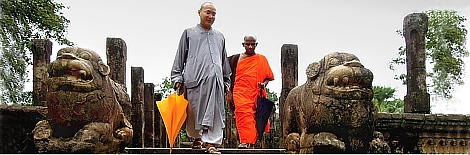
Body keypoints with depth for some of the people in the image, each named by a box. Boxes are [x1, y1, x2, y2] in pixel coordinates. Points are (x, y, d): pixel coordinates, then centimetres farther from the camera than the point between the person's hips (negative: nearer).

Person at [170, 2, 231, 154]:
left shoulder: (220, 37, 23)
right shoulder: (189, 33, 14)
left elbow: (224, 61, 26)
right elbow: (180, 58, 10)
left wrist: (227, 81, 19)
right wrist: (177, 78, 1)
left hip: (215, 79, 2)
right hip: (194, 79, -2)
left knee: (215, 112, -8)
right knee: (194, 112, 3)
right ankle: (197, 137, 26)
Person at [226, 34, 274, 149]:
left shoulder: (261, 59, 14)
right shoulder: (236, 59, 13)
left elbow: (268, 77, 17)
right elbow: (231, 77, 17)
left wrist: (264, 84, -4)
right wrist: (229, 93, 12)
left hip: (256, 93, 2)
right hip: (240, 92, -1)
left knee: (254, 117, -4)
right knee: (244, 113, -23)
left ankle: (252, 143, 3)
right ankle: (245, 141, -31)